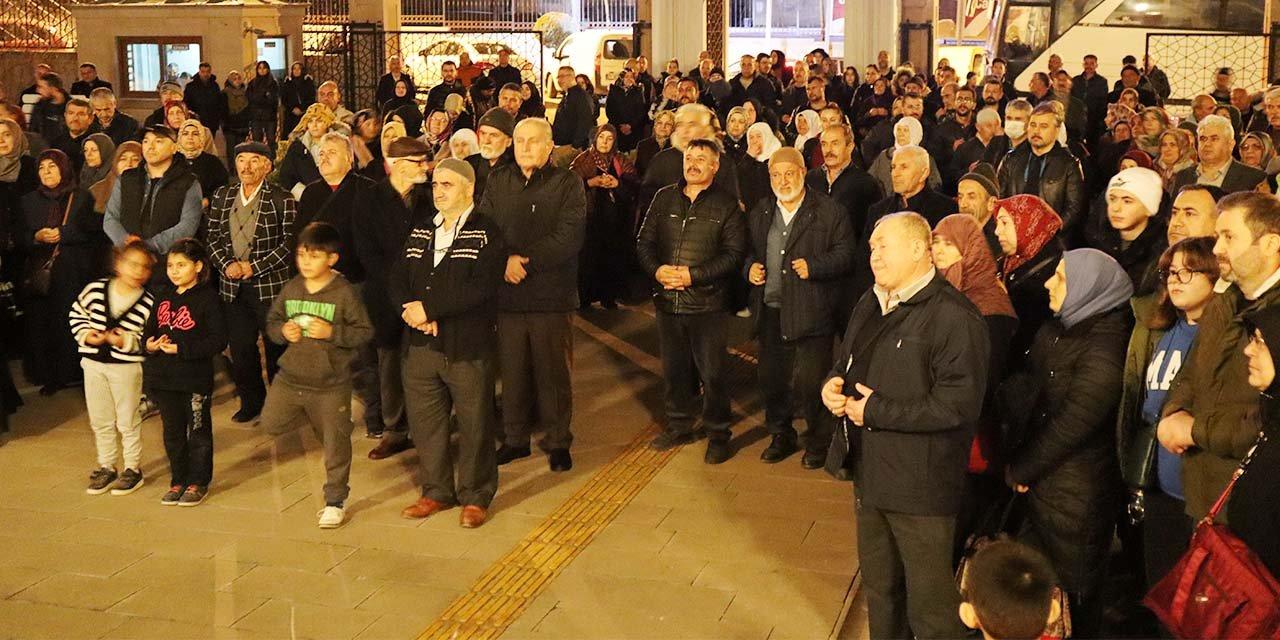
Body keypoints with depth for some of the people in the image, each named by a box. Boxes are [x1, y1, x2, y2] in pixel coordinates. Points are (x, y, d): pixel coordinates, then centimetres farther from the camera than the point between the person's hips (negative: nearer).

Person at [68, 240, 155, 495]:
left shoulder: (147, 303, -11)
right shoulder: (95, 289, -4)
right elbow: (76, 314, 8)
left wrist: (125, 341, -23)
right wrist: (86, 335, -7)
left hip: (127, 366, -3)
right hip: (93, 362, 4)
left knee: (128, 421, 6)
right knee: (100, 421, 15)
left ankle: (133, 469, 21)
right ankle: (106, 467, 29)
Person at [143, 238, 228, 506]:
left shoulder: (207, 298, -11)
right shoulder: (163, 296, 8)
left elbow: (218, 341, -17)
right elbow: (150, 328, 16)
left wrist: (182, 349, -22)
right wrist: (149, 343, -7)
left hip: (195, 379, -6)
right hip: (163, 379, 6)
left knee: (198, 432, 7)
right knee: (173, 432, 16)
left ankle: (198, 482, 19)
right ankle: (178, 481, 28)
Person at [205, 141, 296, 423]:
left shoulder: (282, 199, -6)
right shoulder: (223, 196, 9)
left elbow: (290, 242, -10)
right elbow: (212, 236, 11)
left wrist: (255, 267, -14)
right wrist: (226, 264, -7)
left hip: (271, 285, -4)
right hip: (233, 285, 4)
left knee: (276, 347, 3)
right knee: (240, 347, 10)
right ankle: (251, 402, 26)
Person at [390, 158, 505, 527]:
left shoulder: (487, 233, -6)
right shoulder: (420, 232, 15)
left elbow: (480, 288, -19)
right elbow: (398, 279, 8)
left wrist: (429, 308, -18)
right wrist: (412, 312, -12)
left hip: (468, 347, -6)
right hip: (421, 345, 6)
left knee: (474, 424, 4)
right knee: (425, 422, 12)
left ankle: (476, 496, 19)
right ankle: (436, 491, 26)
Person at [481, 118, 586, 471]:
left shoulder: (568, 183, 0)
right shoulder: (498, 181, 11)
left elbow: (568, 237, -11)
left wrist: (524, 260, -15)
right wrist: (504, 261, -16)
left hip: (552, 294, -3)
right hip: (507, 293, 3)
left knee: (553, 372, 5)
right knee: (512, 371, 10)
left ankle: (557, 442, 19)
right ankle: (514, 438, 25)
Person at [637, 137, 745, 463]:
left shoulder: (726, 204, -1)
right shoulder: (664, 198, 10)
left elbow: (733, 253, -8)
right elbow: (644, 242, 11)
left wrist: (693, 275, -16)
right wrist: (657, 269, -9)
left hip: (706, 302, -4)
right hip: (667, 299, 4)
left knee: (711, 372, -1)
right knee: (674, 368, 14)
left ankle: (718, 433, 13)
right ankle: (679, 425, 29)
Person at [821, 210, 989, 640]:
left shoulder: (953, 318, -19)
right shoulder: (870, 306, 11)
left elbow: (959, 404, -26)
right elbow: (847, 360, 24)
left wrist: (878, 412, -22)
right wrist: (834, 383, -1)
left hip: (921, 487, -8)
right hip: (871, 474, 9)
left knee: (929, 604, 3)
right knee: (879, 588, 24)